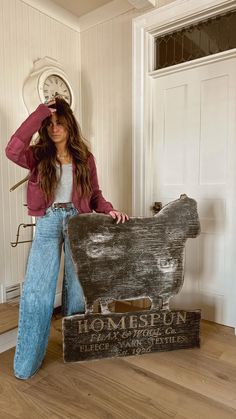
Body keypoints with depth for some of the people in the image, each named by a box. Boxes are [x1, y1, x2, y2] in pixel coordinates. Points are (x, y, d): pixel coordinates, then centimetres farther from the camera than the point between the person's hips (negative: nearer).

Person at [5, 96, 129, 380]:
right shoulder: (38, 156, 1)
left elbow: (94, 194, 9)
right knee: (36, 290, -3)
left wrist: (108, 210, -10)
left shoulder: (84, 158, 5)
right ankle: (27, 361, 14)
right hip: (47, 223, -1)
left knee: (77, 285, 11)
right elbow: (12, 151, -21)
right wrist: (39, 113, -17)